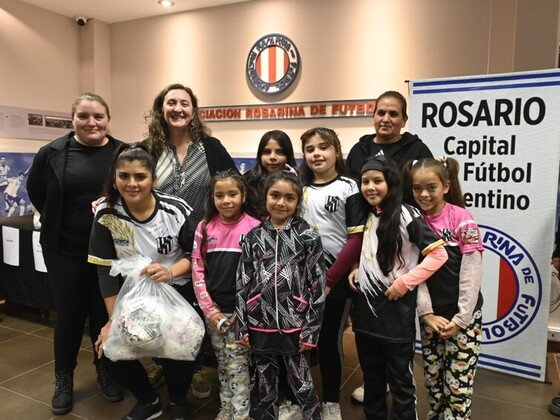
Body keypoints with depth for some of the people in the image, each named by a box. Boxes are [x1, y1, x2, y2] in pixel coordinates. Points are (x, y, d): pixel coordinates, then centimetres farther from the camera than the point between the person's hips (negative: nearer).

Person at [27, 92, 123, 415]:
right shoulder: (53, 153, -2)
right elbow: (36, 192, 12)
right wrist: (56, 222, 8)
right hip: (65, 250, 0)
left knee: (105, 312, 13)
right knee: (69, 314, 10)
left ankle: (105, 370, 34)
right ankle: (64, 378, 30)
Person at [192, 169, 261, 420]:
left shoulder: (254, 227, -8)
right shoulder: (205, 227, 1)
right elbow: (197, 269, 1)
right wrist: (209, 309, -4)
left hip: (243, 311, -3)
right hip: (214, 311, 4)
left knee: (238, 368, 3)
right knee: (223, 365, 17)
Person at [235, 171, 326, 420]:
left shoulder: (308, 237, -4)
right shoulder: (254, 237, 3)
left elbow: (317, 286, -5)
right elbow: (242, 284, 4)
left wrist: (311, 329, -8)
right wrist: (241, 326, 1)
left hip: (294, 326, -2)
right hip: (260, 325, 3)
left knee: (302, 386, 7)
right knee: (266, 388, 16)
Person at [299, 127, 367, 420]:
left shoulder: (349, 188, -4)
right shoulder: (298, 188, 8)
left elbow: (357, 240, -9)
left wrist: (329, 279, -12)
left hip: (336, 279, -3)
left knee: (330, 340, 9)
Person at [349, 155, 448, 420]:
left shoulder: (406, 215, -14)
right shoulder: (366, 215, 8)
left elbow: (438, 254, -17)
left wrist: (404, 283, -20)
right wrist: (357, 270, 3)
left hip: (395, 311, -6)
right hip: (365, 309, 7)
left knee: (400, 380, 9)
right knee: (371, 377, 20)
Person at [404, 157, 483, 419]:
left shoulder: (462, 219, -12)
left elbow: (471, 273, -12)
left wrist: (461, 319, -12)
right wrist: (427, 314, -8)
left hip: (463, 315, -3)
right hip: (431, 315, 4)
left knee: (458, 385, 2)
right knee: (432, 379, 15)